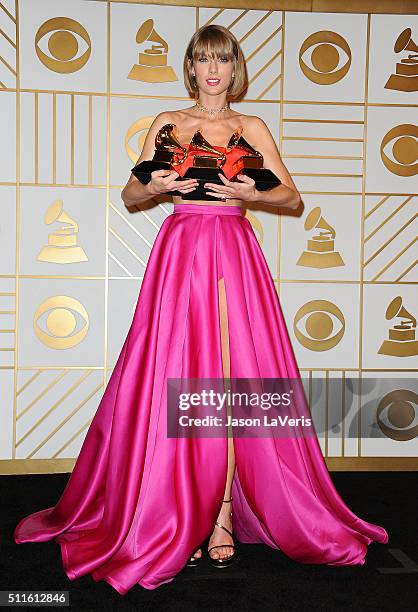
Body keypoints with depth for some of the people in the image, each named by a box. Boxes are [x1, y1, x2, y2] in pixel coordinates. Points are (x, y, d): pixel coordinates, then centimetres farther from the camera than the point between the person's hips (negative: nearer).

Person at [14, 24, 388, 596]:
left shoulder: (252, 127, 14)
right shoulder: (168, 123, 13)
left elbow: (293, 196, 9)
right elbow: (129, 197, 13)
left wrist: (250, 193, -9)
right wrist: (155, 186, -8)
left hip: (234, 253, 0)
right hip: (180, 250, 0)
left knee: (232, 378, -5)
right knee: (177, 379, -4)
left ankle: (224, 514, 4)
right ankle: (182, 514, 7)